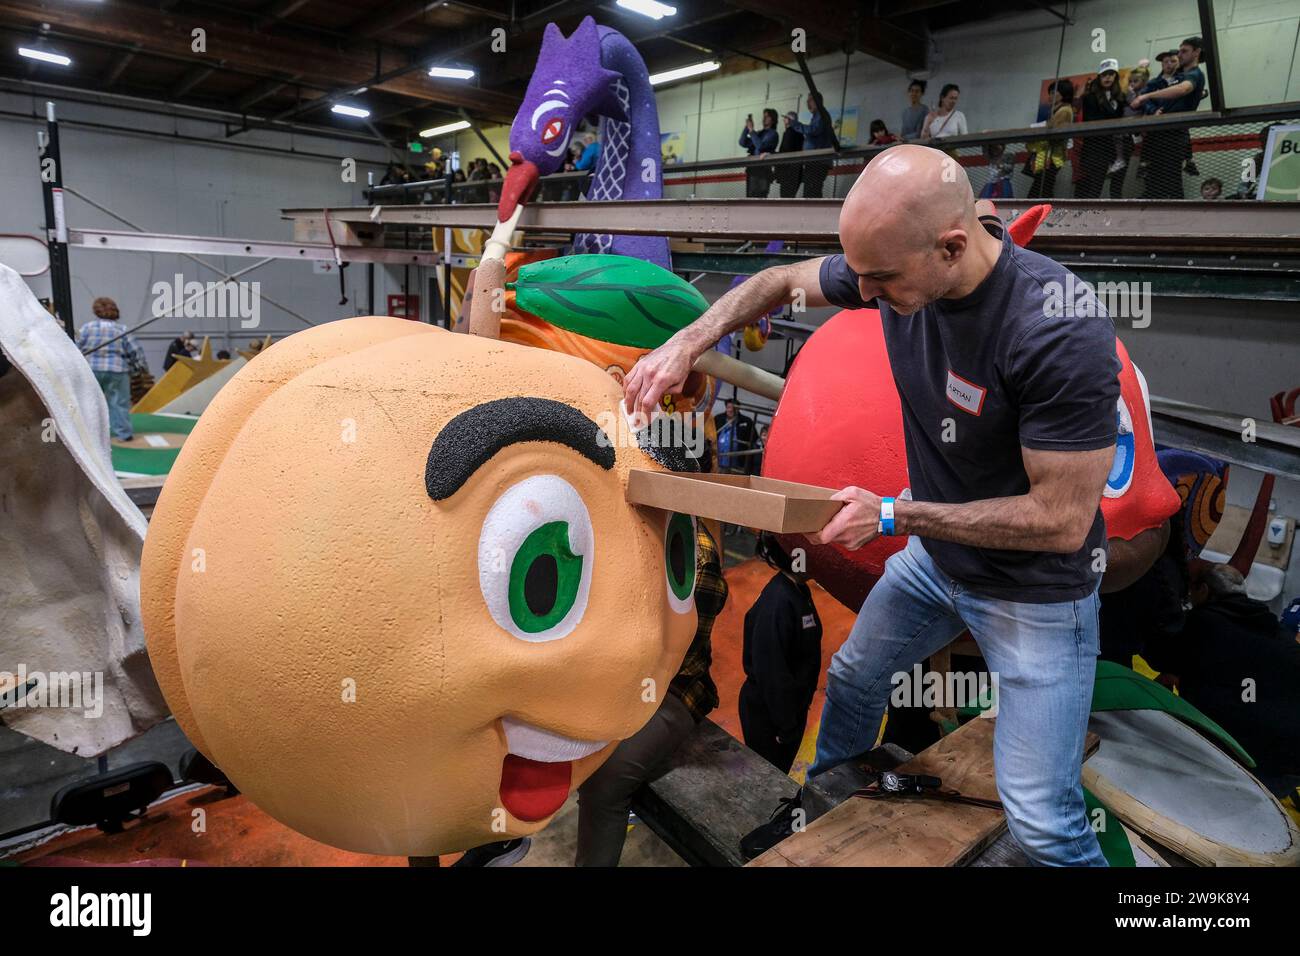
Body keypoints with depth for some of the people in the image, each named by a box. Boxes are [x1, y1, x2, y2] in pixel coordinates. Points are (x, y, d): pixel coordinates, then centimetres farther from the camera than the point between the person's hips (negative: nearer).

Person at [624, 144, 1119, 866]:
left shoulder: (1063, 333, -34)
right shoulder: (895, 264, -15)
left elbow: (1062, 521, -28)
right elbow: (780, 281, 2)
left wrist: (890, 515, -25)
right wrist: (686, 343, -13)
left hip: (1035, 588, -6)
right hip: (933, 554, 7)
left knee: (1039, 821, -5)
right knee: (852, 677, 25)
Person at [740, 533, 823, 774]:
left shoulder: (799, 591, 0)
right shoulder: (776, 603, -29)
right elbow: (771, 672, -27)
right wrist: (786, 726, -20)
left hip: (793, 706, 8)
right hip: (768, 712, -8)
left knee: (780, 773, 24)